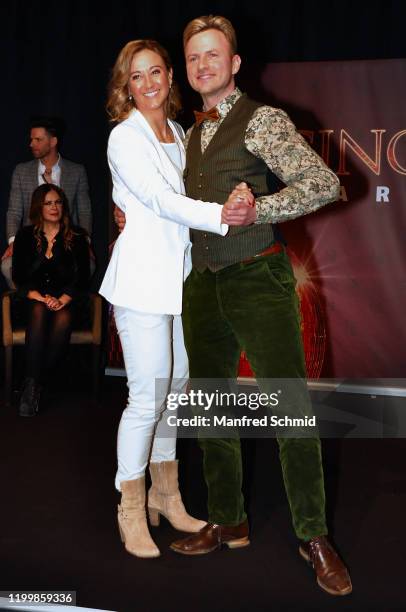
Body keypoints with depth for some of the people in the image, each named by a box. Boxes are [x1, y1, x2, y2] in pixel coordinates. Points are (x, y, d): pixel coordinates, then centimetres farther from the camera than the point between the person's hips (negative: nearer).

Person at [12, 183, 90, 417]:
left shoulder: (77, 236, 6)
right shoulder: (25, 236, 8)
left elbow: (82, 278, 1)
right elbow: (19, 277, 3)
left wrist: (61, 300, -15)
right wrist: (41, 298, -14)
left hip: (65, 299, 0)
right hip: (33, 298, 0)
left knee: (63, 319, -34)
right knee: (39, 312, -34)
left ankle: (35, 384, -23)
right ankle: (32, 384, -33)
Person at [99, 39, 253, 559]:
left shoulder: (177, 132, 16)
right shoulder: (124, 137, -6)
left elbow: (183, 198, 12)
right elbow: (161, 200, -19)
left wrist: (233, 198, -8)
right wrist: (220, 215, -33)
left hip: (180, 276, 7)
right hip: (143, 278, -7)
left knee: (176, 388, 12)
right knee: (147, 398, -5)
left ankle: (165, 494, 28)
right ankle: (131, 511, 13)